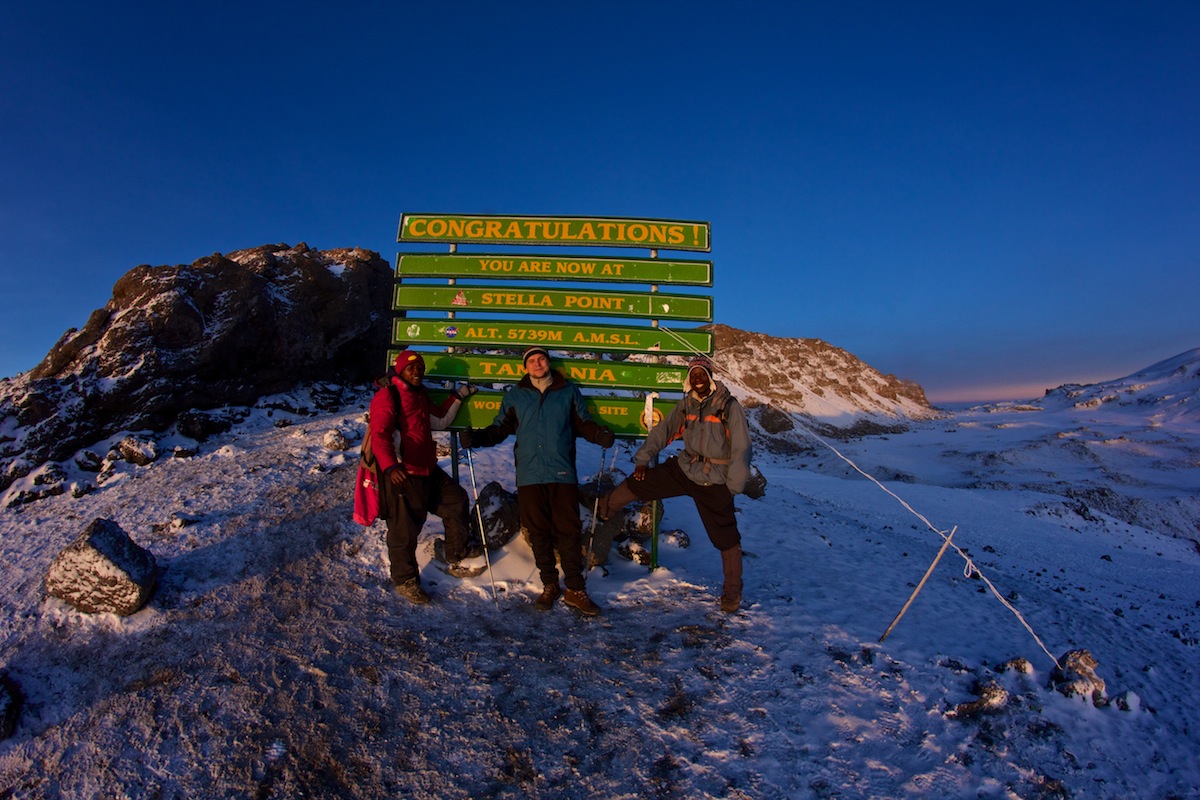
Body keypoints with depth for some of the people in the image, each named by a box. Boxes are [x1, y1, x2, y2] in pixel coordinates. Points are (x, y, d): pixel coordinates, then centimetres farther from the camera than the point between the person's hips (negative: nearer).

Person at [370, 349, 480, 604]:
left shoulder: (421, 395, 16)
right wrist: (390, 466, -39)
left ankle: (457, 551, 36)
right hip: (402, 475, -9)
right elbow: (379, 434, -24)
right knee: (404, 530, 0)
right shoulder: (387, 396, -12)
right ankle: (405, 581, 18)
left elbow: (440, 422, 27)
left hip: (428, 471, 9)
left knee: (457, 499, 18)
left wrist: (457, 397, 22)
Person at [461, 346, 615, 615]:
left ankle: (575, 589, 10)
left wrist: (600, 434, -10)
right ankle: (549, 585, 22)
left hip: (563, 474, -1)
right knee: (539, 533, 7)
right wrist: (476, 437, -4)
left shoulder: (569, 391, 12)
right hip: (530, 476, 1)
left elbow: (584, 423, 10)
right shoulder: (515, 396, 14)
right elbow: (500, 429, 12)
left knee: (569, 531, -1)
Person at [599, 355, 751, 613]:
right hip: (684, 468, 4)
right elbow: (663, 430, 7)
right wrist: (643, 458, 0)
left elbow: (741, 449, -13)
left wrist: (733, 487, -14)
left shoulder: (729, 406, -13)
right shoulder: (686, 405, 2)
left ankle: (733, 592, 21)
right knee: (637, 483, 3)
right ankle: (603, 509, 29)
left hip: (715, 482, -4)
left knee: (725, 538, 3)